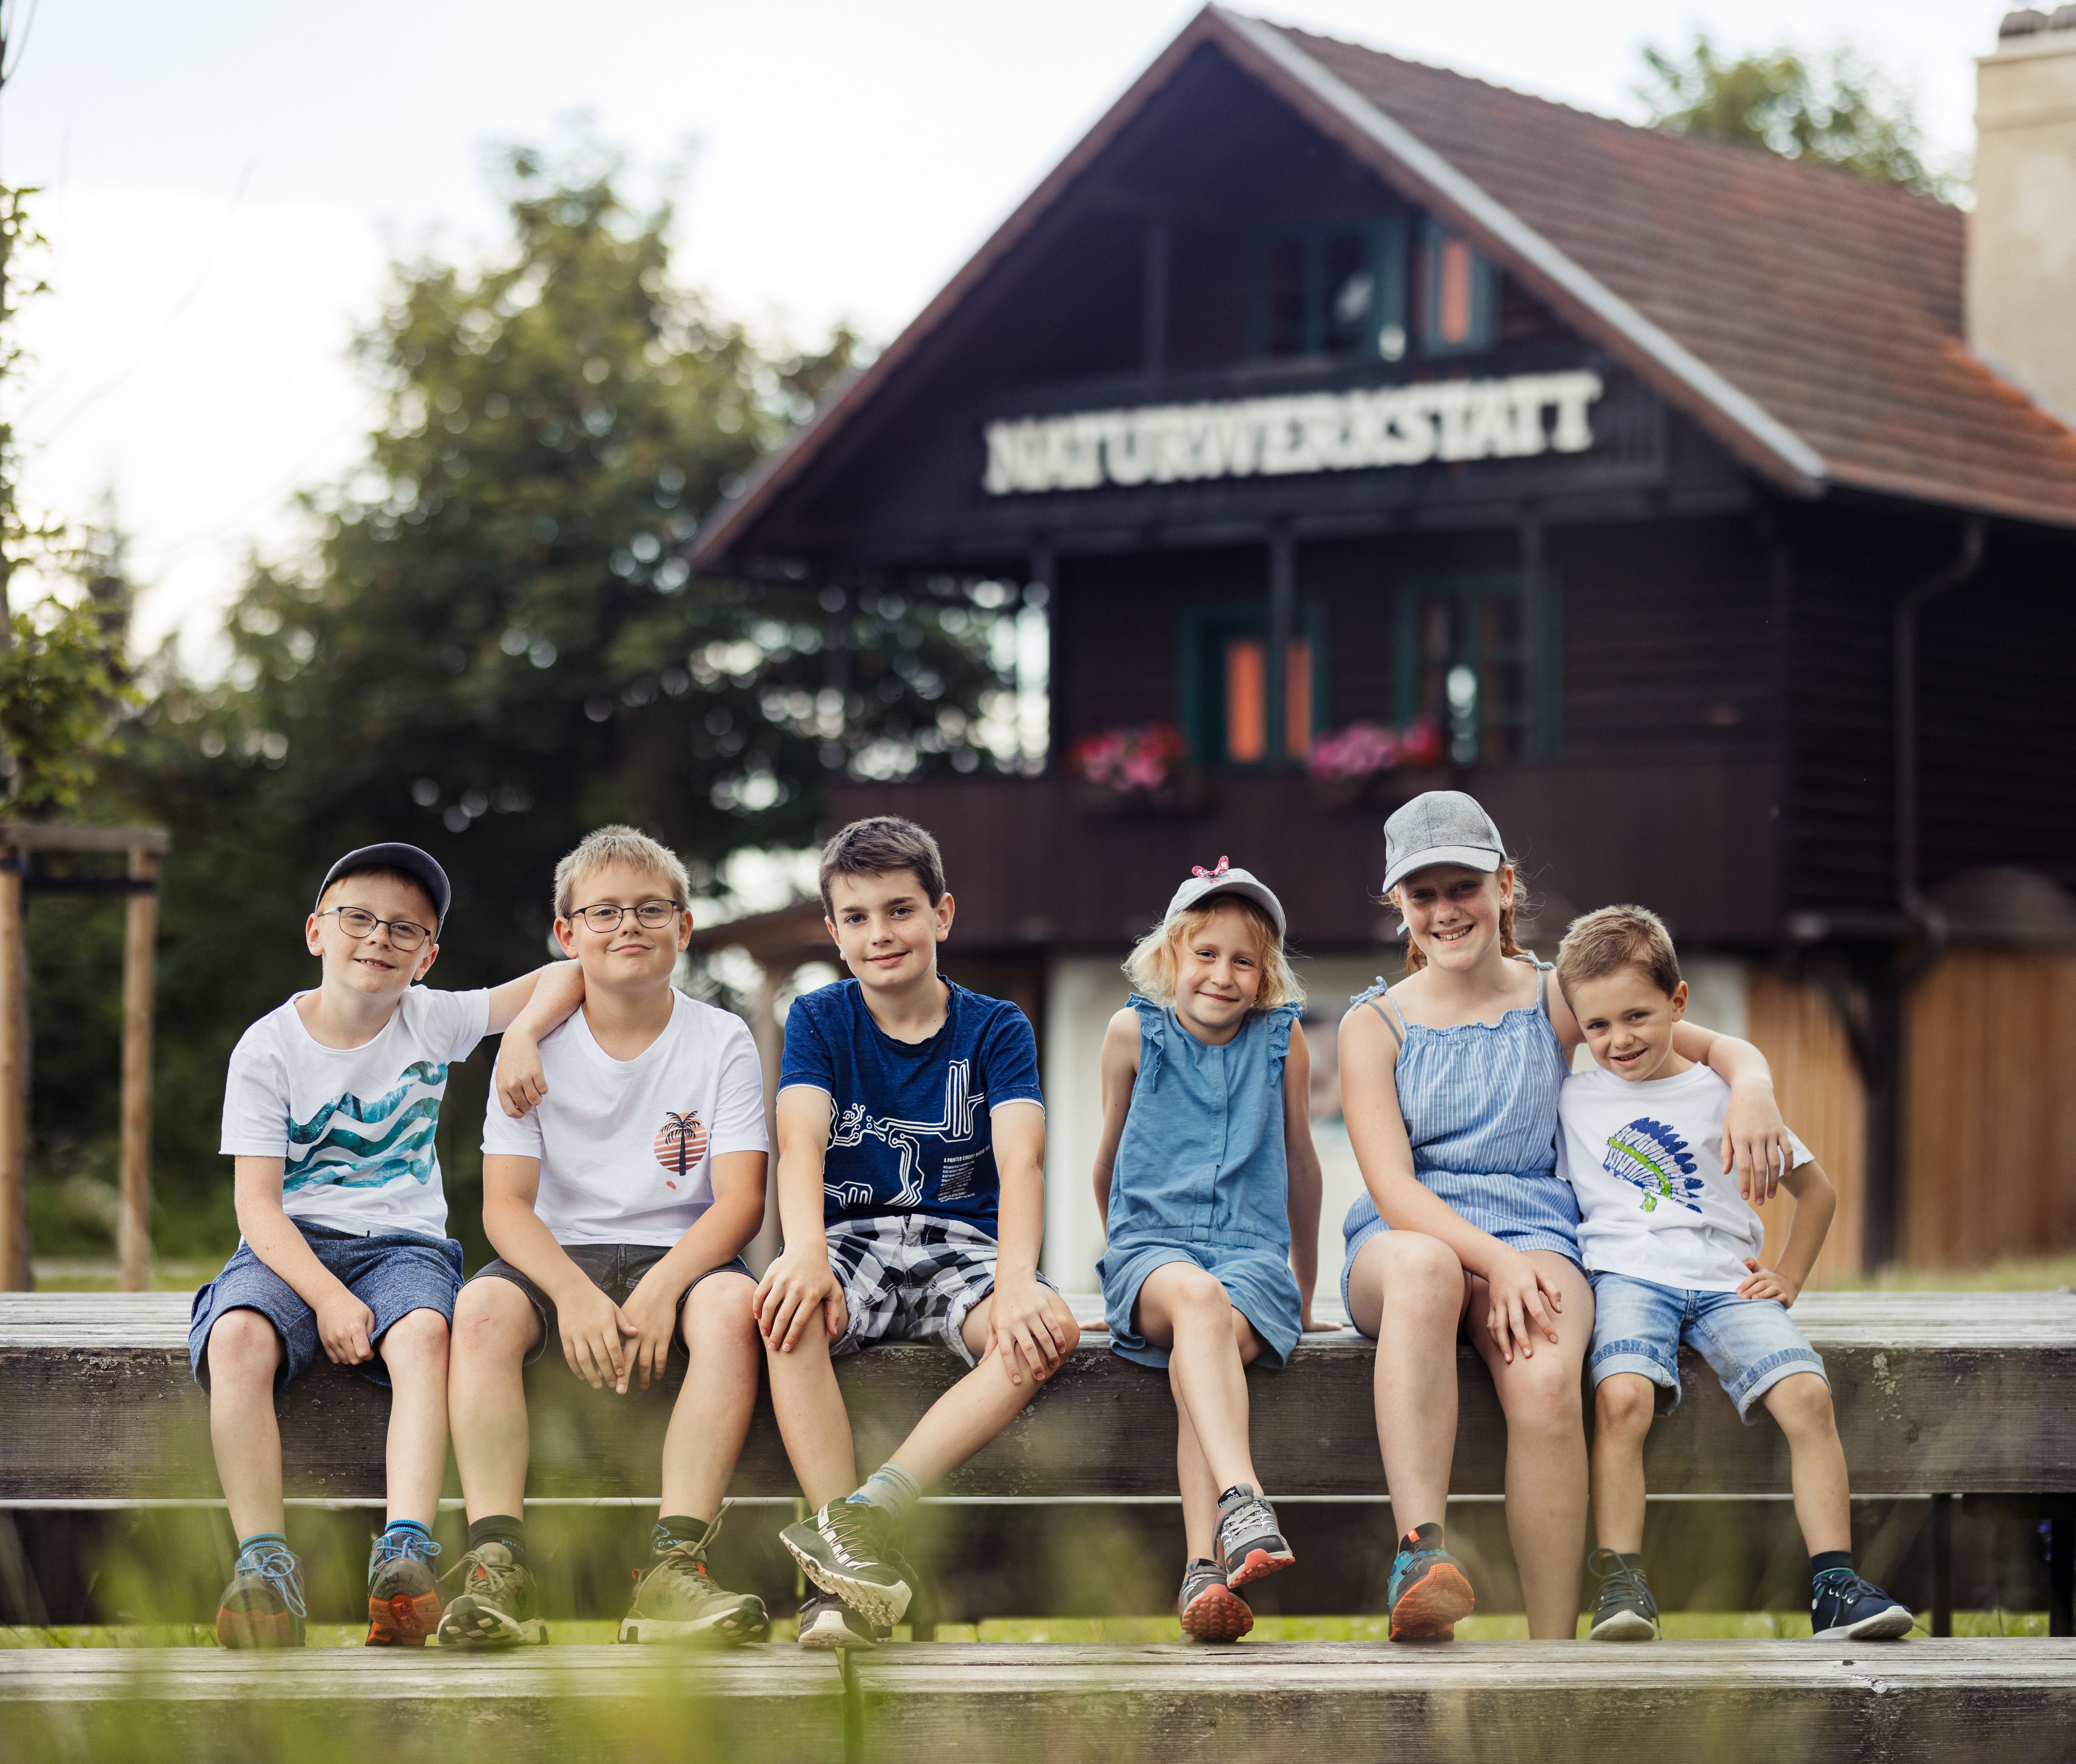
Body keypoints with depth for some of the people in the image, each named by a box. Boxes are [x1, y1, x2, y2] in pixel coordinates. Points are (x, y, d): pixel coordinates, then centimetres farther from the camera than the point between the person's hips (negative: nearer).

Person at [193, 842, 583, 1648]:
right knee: (238, 1338, -34)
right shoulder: (268, 1048, 0)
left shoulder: (431, 1022, 7)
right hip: (292, 1244, -1)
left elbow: (563, 976, 8)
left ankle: (405, 1553, -45)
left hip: (401, 1242, 1)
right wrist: (327, 1297, -21)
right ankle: (263, 1563, -32)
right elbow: (257, 1201, -7)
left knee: (423, 1333, -34)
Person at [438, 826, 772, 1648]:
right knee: (483, 1307, -32)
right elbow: (506, 1207, -4)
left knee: (730, 1304, -35)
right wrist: (575, 1295, -24)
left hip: (682, 1254, -1)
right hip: (562, 1259, 1)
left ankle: (674, 1566, -40)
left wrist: (661, 1288, -25)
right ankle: (499, 1567, -37)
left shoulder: (721, 1041, 3)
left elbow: (740, 1201, -7)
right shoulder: (538, 1047, 5)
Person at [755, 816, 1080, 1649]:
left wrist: (1017, 1282, -30)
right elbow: (801, 1142, -11)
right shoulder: (819, 1019, 7)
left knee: (1050, 1327, -32)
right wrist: (807, 1251, -33)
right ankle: (856, 1575, -40)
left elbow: (1020, 1162, -10)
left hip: (960, 1249, 0)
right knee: (786, 1306, -36)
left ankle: (869, 1510, -39)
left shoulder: (995, 1028, 5)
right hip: (852, 1241, 0)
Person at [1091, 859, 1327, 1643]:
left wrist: (1304, 1294, 26)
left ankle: (1205, 1569, -46)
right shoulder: (1135, 1033, 6)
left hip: (1252, 1253, 1)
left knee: (1207, 1344, -33)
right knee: (1196, 1297, -37)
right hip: (1151, 1246, -1)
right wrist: (1121, 1250, 28)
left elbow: (1300, 1165, 20)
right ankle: (1240, 1500, -56)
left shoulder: (1283, 1041, 8)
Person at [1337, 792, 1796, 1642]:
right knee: (1426, 1268, -41)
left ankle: (1553, 1649, -30)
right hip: (1409, 1233, -1)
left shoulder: (1555, 1002, 12)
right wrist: (1494, 1259, -22)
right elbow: (1392, 1185, -5)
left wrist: (1751, 1089, -13)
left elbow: (1723, 1048, 13)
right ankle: (1422, 1552, -51)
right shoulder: (1375, 1024, 7)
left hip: (1533, 1231, 1)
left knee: (1546, 1380, -34)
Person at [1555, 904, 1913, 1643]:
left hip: (1725, 1280, 1)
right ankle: (1620, 1585, -29)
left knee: (1807, 1393, -25)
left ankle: (1835, 1585, -21)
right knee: (1622, 1395, -33)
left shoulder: (1723, 1094, 10)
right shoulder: (1572, 1101, 12)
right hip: (1628, 1276, -1)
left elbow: (1815, 1189, 19)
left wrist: (1788, 1279, 9)